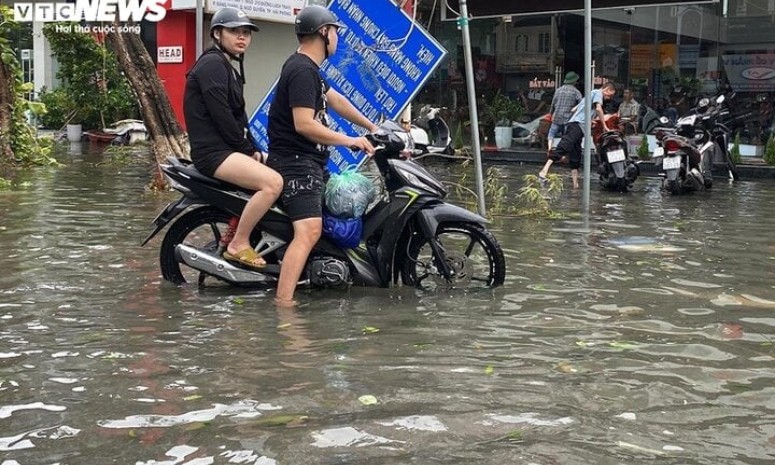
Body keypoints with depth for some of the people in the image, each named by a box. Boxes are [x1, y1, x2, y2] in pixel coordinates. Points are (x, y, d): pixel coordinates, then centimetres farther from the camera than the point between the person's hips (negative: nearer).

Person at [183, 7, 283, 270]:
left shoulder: (228, 67, 20)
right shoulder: (212, 63, -11)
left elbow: (238, 115, 18)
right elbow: (220, 114, -18)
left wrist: (252, 150, 5)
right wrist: (247, 149, -11)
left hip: (226, 148, 11)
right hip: (212, 151, -11)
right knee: (273, 183, -26)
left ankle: (234, 229, 19)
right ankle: (238, 245, -15)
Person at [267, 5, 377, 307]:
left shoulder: (307, 68, 15)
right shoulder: (302, 71, -17)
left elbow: (336, 101, 26)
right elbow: (304, 125, -25)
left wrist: (371, 127, 29)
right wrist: (350, 141, -19)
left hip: (309, 161, 12)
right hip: (295, 161, -12)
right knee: (309, 230, -24)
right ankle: (283, 303, -31)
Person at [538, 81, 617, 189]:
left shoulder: (591, 94, 33)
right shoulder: (598, 92, 6)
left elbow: (574, 109, 34)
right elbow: (598, 108, -10)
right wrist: (604, 126, -6)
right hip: (577, 125, -10)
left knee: (575, 158, 9)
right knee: (564, 147, -26)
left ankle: (575, 184, 10)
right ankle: (544, 171, -41)